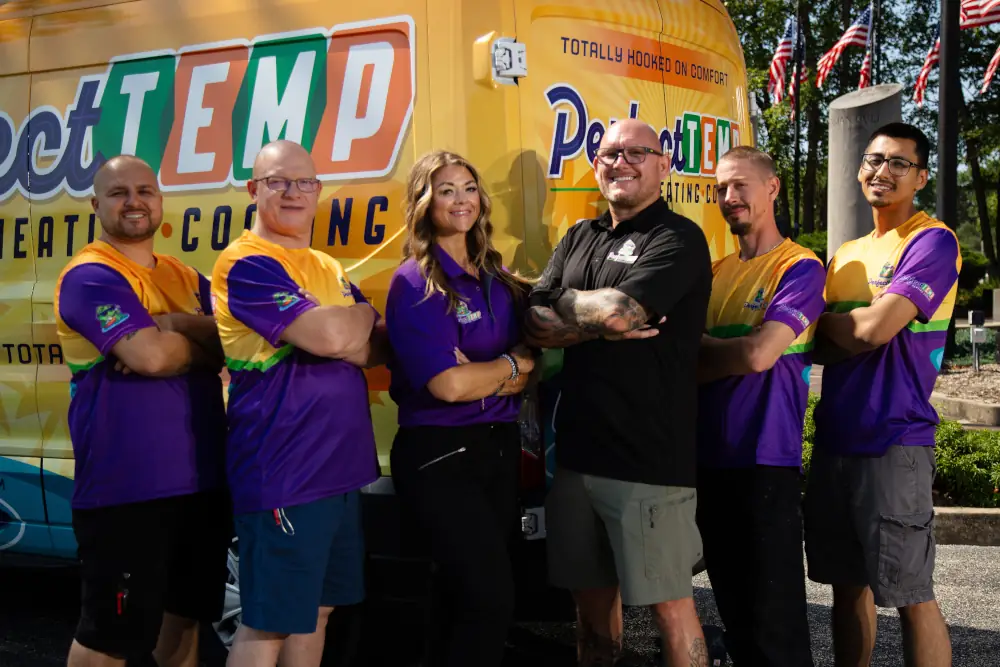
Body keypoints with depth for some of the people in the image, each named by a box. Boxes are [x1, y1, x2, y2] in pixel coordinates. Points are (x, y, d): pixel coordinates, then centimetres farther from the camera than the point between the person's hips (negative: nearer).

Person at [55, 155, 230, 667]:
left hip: (199, 477, 8)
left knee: (187, 609, 20)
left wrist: (174, 324, -17)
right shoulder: (90, 276, -11)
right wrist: (203, 343, -4)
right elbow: (150, 355, -24)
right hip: (125, 486, -8)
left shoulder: (186, 277, 14)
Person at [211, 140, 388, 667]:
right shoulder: (247, 264, -11)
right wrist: (360, 315, 0)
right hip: (282, 471, -8)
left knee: (317, 610, 15)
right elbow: (330, 335, -22)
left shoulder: (330, 269, 16)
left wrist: (344, 332, -10)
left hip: (341, 466, 8)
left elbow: (380, 346, 12)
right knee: (269, 622, -2)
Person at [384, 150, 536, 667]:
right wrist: (512, 365, -5)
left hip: (500, 447, 7)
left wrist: (483, 375, -12)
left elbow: (534, 366, 6)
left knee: (471, 597, 12)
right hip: (440, 454, -6)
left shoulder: (500, 279, 10)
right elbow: (448, 384, -19)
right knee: (490, 598, -13)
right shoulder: (414, 283, -10)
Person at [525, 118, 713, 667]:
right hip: (578, 451, 6)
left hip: (648, 457, -6)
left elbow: (618, 312, -20)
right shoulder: (579, 238, 15)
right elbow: (535, 325, 5)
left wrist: (563, 303, -1)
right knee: (592, 595, 16)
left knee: (668, 602, 1)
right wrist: (604, 324, -11)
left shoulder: (678, 239, -6)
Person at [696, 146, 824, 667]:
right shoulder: (716, 271, 14)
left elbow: (758, 354, -17)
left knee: (773, 614, -3)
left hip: (765, 461, -6)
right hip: (709, 458, 7)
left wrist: (697, 345, -1)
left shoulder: (799, 268, -5)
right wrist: (724, 357, -9)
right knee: (732, 604, 14)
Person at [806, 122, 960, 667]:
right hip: (834, 439, 7)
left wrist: (821, 320, 0)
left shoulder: (933, 242, -8)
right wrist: (852, 331, -10)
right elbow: (823, 347, 12)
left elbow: (872, 329, -19)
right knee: (847, 583, 15)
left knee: (910, 593, -1)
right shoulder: (845, 255, 16)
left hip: (893, 443, -7)